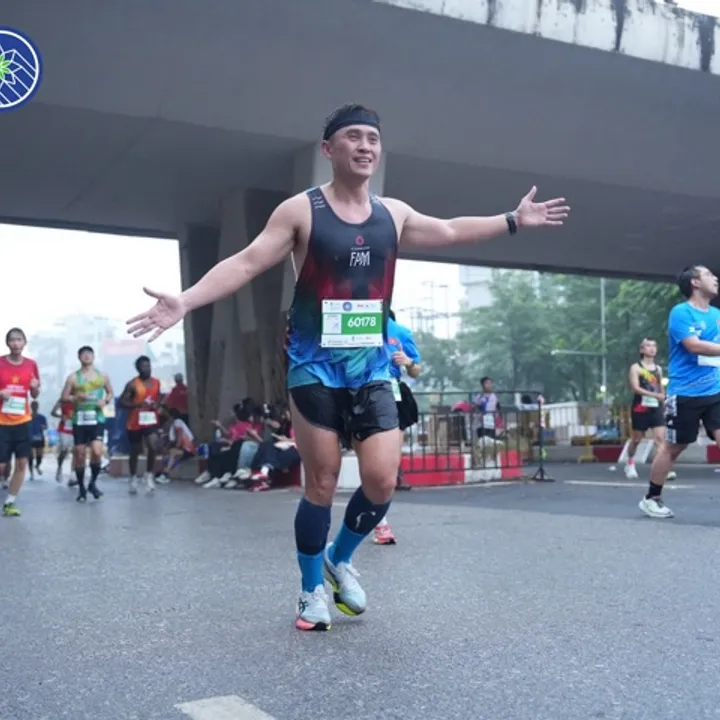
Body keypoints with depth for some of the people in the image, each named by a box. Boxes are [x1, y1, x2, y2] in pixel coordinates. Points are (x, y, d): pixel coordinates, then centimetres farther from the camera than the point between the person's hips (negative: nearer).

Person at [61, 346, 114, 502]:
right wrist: (77, 397, -16)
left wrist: (105, 400, -3)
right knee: (80, 454, 5)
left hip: (97, 419, 0)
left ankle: (93, 483, 8)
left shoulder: (102, 376, 7)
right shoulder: (73, 377, 2)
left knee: (97, 452, -14)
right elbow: (64, 397, 3)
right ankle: (81, 488, 19)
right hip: (79, 420, 0)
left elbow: (110, 392, 18)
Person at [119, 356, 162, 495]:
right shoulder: (132, 384, -11)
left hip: (151, 420, 3)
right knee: (135, 451, 11)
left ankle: (149, 475, -2)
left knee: (154, 446, -19)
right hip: (135, 422, -3)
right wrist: (138, 404, -24)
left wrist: (157, 404, -2)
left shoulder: (156, 382, 5)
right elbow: (122, 402, -12)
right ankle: (133, 478, 31)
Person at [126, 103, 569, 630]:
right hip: (315, 367, -4)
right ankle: (312, 589, 23)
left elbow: (450, 232, 25)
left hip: (371, 368, 4)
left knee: (382, 480, -4)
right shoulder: (300, 210, -5)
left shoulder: (394, 214, 9)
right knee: (321, 485, 1)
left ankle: (340, 559, 25)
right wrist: (186, 301, -24)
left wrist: (514, 221, 24)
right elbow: (246, 263, -11)